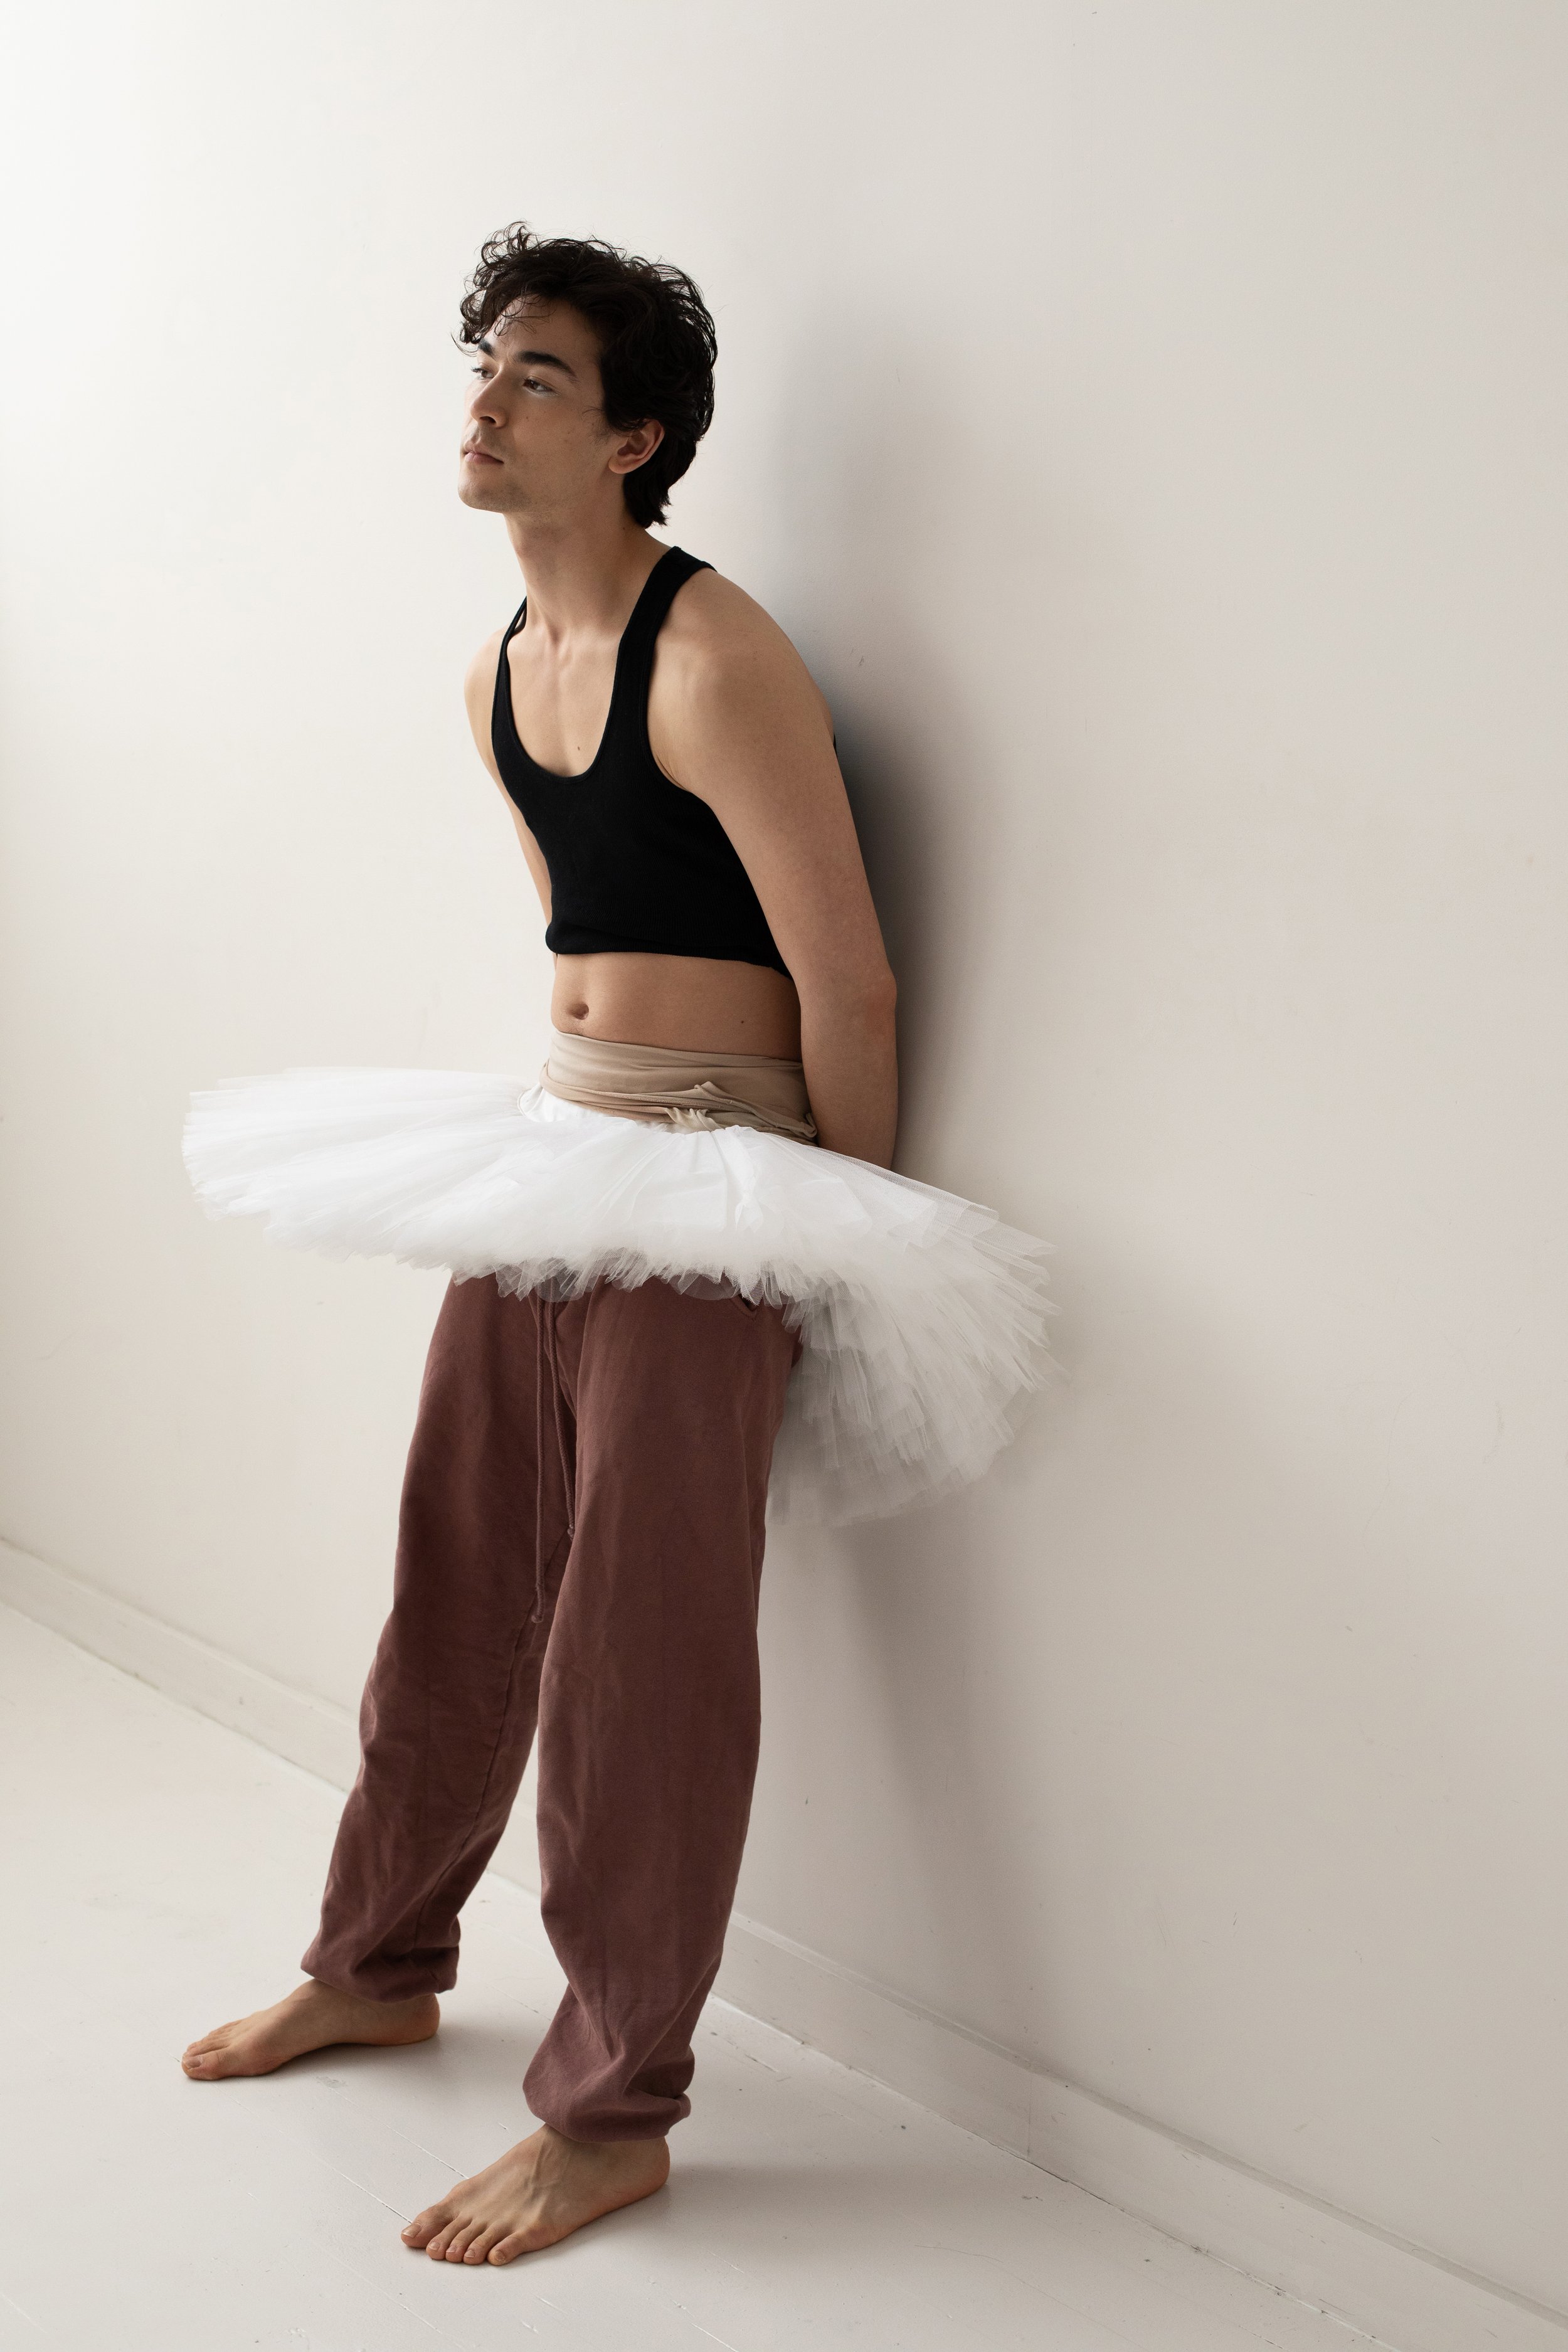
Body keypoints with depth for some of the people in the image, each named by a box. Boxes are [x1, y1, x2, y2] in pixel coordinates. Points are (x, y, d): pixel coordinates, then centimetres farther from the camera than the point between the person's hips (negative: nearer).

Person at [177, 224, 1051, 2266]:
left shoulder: (714, 661, -17)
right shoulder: (503, 679, 10)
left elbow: (848, 987, -14)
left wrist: (854, 1259, -6)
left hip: (709, 1200, -8)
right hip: (546, 1163, 8)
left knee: (642, 1656, -2)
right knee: (456, 1595, 16)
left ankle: (614, 2114, 11)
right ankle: (377, 1968, 36)